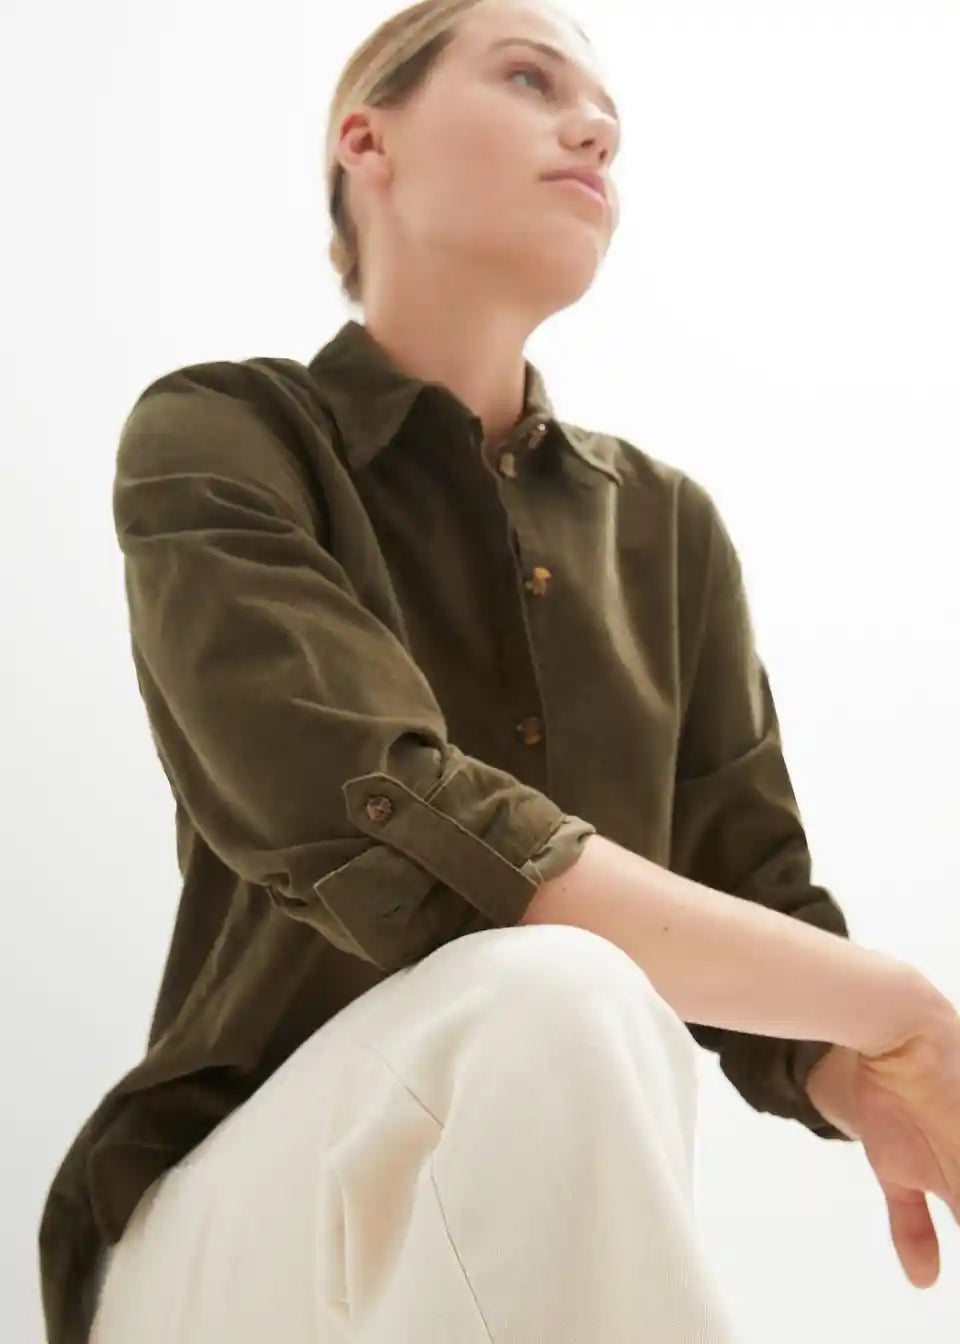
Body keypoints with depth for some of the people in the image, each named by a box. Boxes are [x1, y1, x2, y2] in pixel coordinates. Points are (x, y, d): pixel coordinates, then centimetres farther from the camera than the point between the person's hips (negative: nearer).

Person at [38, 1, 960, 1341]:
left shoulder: (668, 527, 9)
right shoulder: (214, 440, -7)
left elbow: (762, 908, 3)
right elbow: (391, 838, -23)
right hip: (250, 1220, -4)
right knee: (553, 1002, -33)